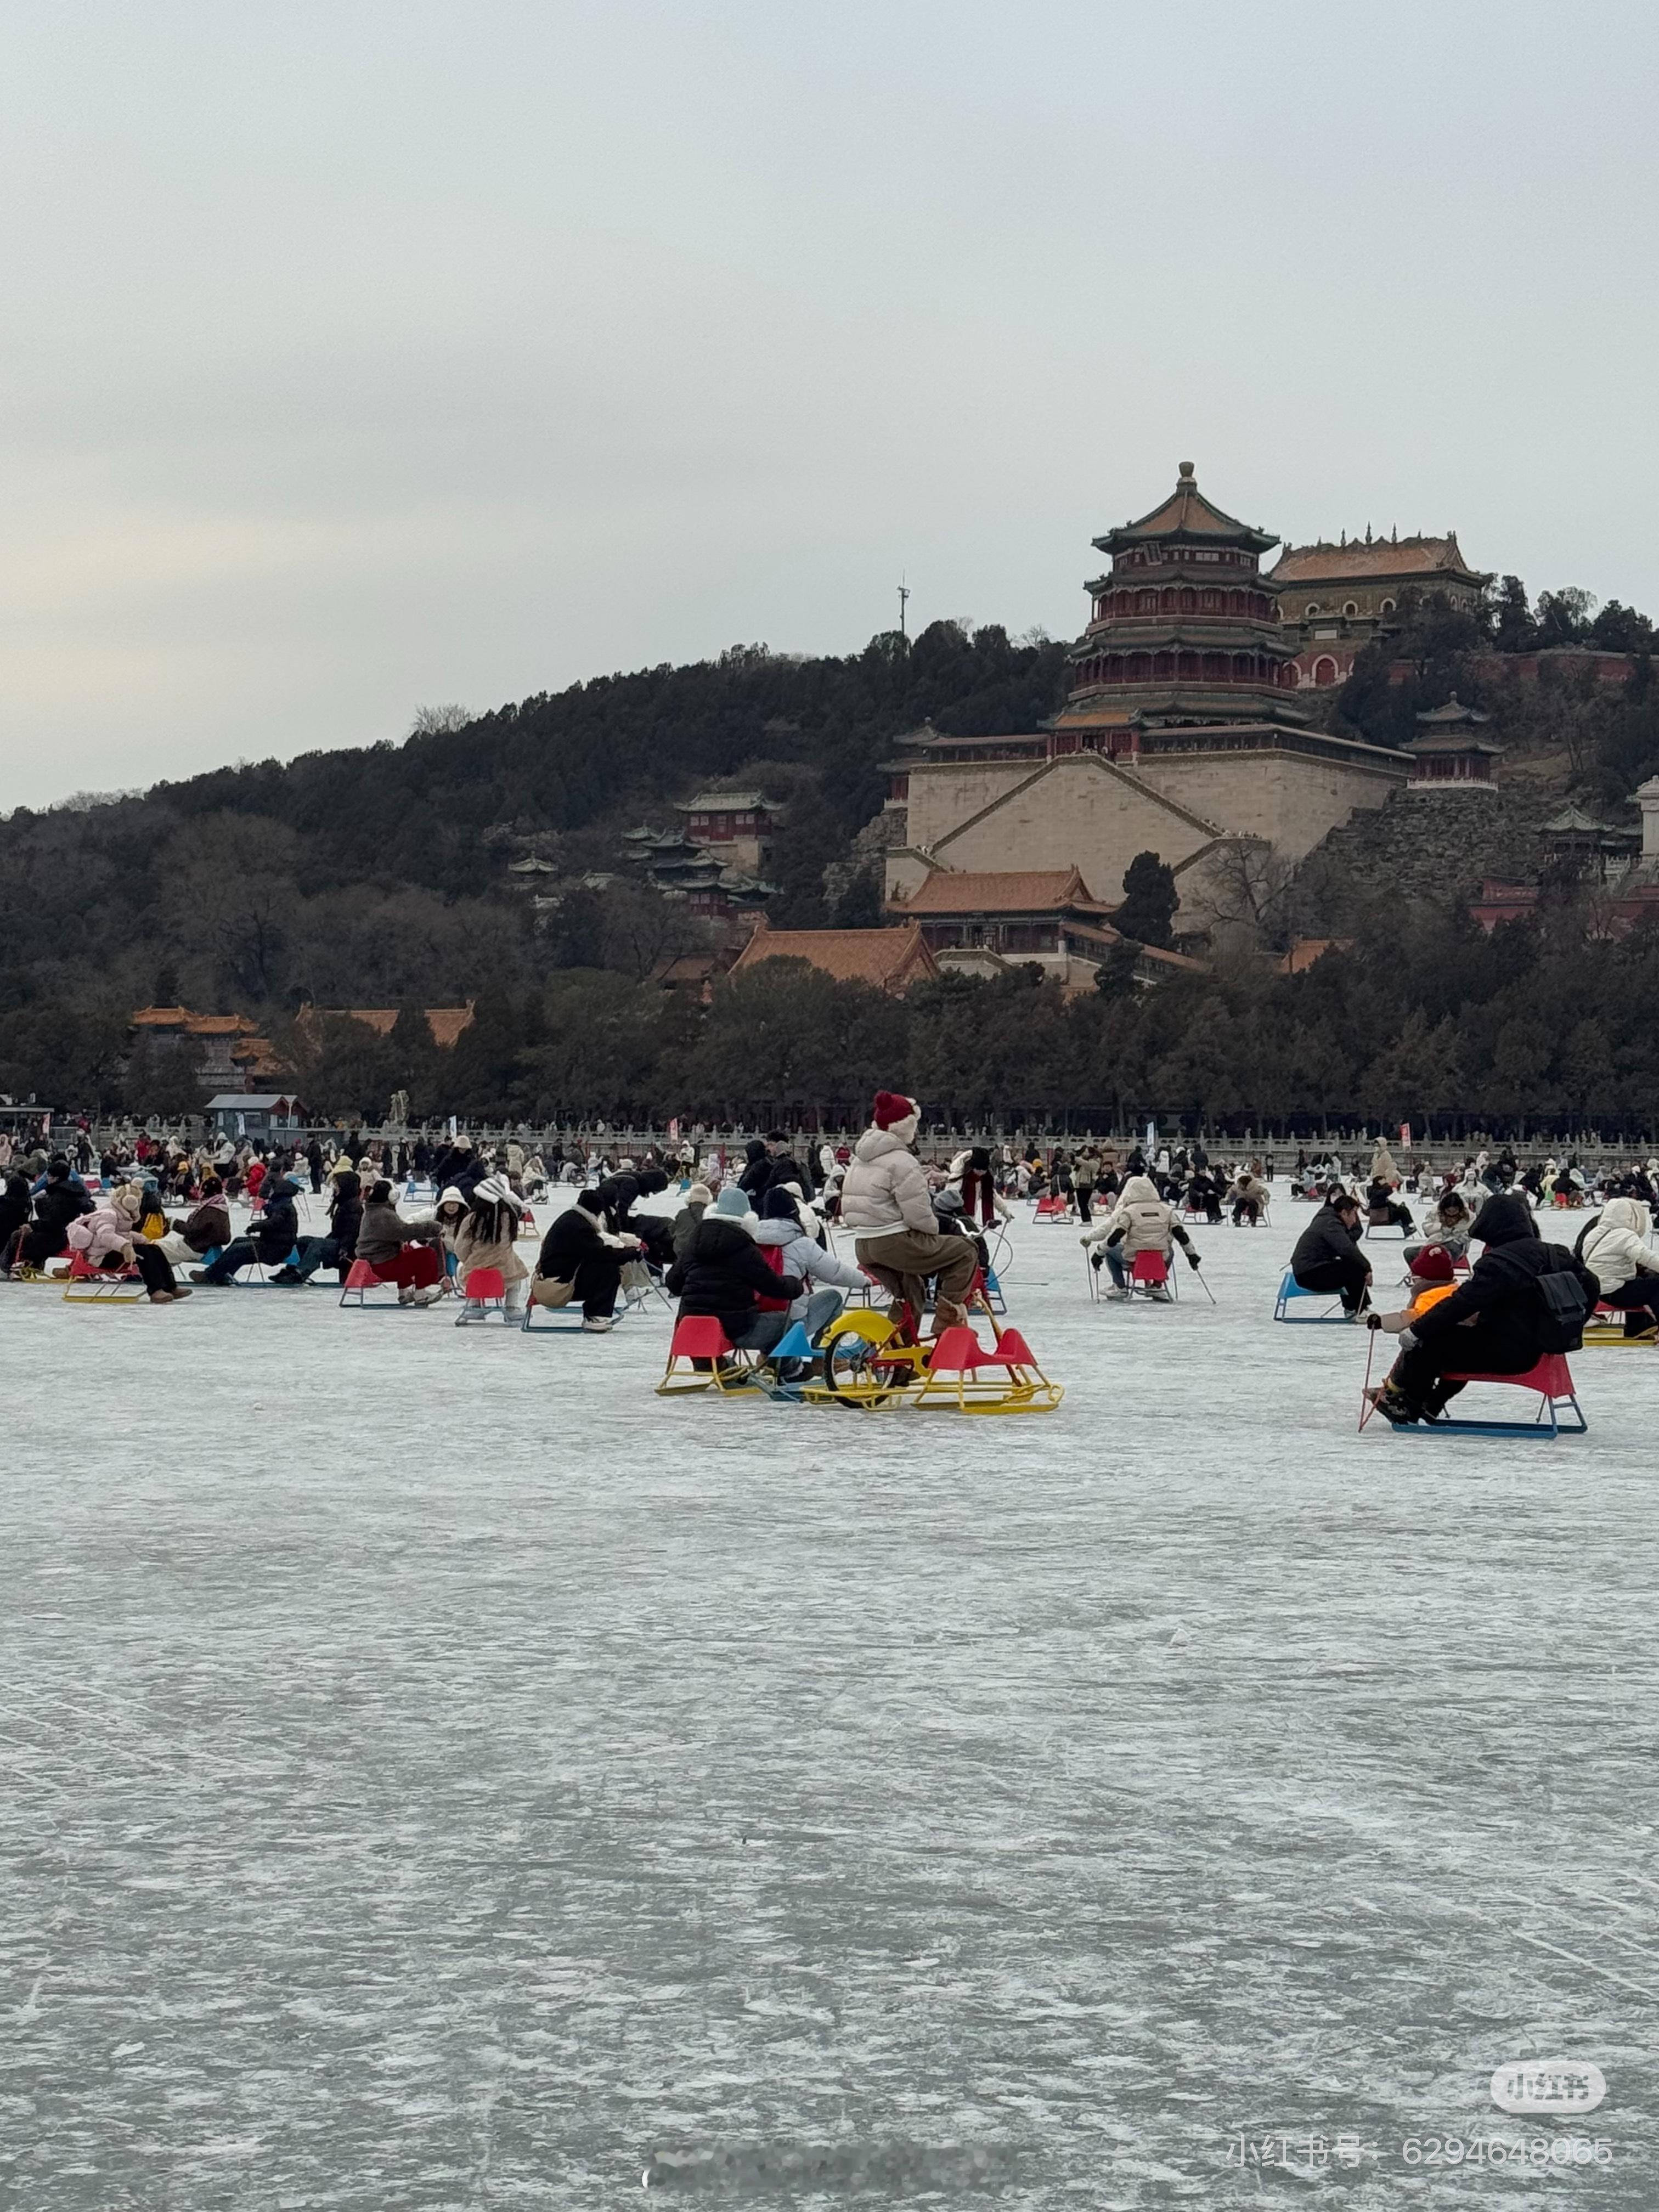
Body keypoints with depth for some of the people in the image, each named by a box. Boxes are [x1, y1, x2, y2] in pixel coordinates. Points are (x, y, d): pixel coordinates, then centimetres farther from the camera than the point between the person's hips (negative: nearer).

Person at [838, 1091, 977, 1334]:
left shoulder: (860, 1161, 14)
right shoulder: (900, 1160, -15)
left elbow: (848, 1207, 20)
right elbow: (918, 1214, -20)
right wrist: (934, 1231, 0)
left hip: (863, 1248, 9)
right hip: (896, 1243, -9)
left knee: (910, 1293, 31)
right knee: (964, 1251, 2)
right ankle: (948, 1318, 0)